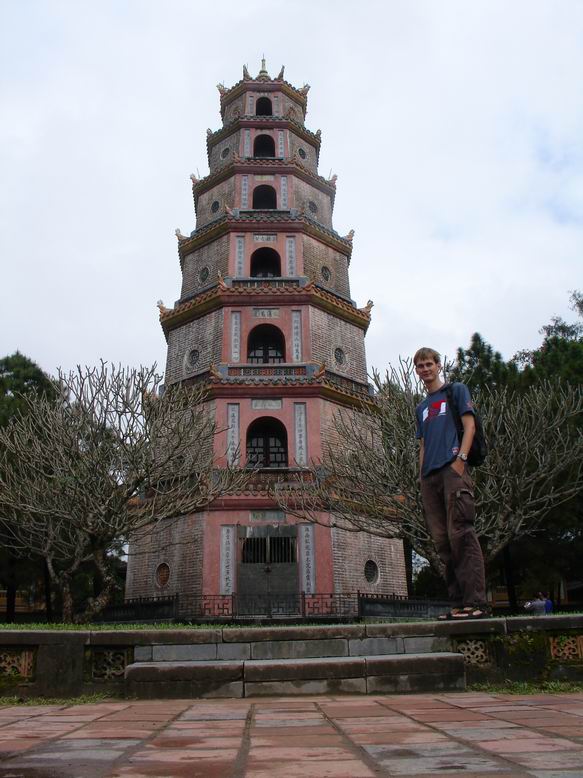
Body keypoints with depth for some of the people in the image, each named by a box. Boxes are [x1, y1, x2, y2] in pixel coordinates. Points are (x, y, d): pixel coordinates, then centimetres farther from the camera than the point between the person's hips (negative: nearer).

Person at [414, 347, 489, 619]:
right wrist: (421, 477, 13)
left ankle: (476, 601, -17)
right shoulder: (421, 408, 28)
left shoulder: (456, 390, 12)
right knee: (442, 539, 1)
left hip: (452, 468, -6)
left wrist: (460, 459, -13)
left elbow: (469, 425, 1)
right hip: (430, 475, 6)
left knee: (460, 532, -16)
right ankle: (458, 603, 3)